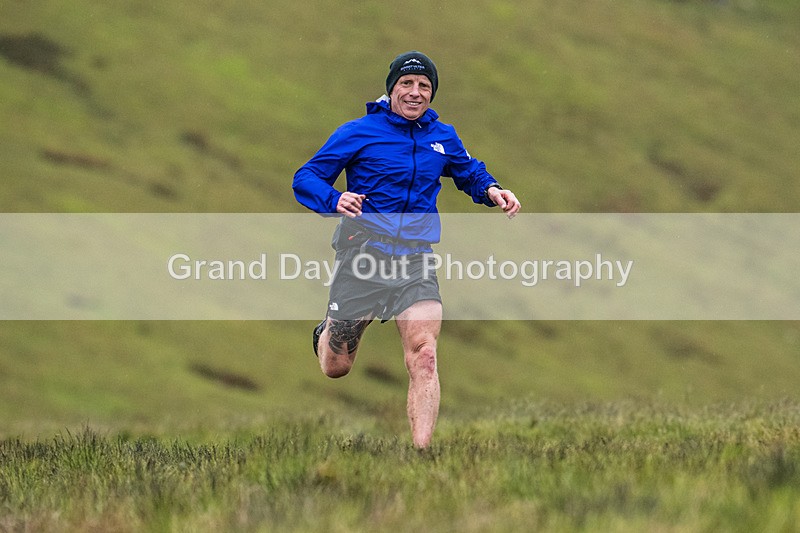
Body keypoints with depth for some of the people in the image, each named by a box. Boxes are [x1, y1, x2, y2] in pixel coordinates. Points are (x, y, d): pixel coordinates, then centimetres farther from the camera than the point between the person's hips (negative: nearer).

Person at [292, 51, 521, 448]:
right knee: (335, 368, 8)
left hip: (415, 259, 2)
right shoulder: (359, 132, -1)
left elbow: (469, 174, 31)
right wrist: (334, 201, -24)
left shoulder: (443, 137, 12)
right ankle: (327, 334, 45)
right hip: (362, 254, -2)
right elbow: (305, 179, -2)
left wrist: (491, 190, 7)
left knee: (424, 356, -20)